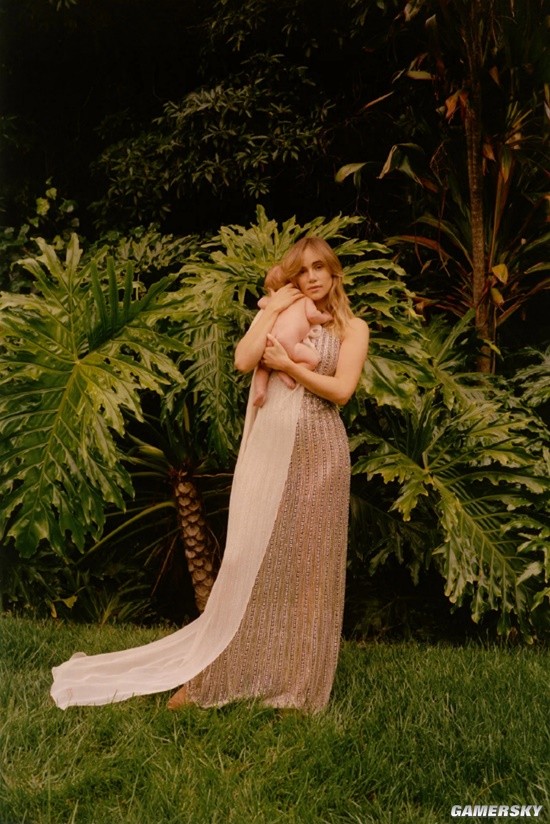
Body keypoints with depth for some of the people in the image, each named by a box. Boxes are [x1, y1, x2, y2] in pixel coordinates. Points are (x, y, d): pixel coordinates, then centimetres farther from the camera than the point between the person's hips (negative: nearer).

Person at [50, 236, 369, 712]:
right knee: (250, 559, 2)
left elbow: (342, 390, -7)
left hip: (318, 453, -1)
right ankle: (211, 676, 12)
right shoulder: (275, 316, 11)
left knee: (309, 564, 4)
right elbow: (243, 361, -8)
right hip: (269, 446, 1)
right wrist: (273, 309, -3)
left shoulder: (353, 328, 7)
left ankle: (297, 683, 18)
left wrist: (288, 366, -8)